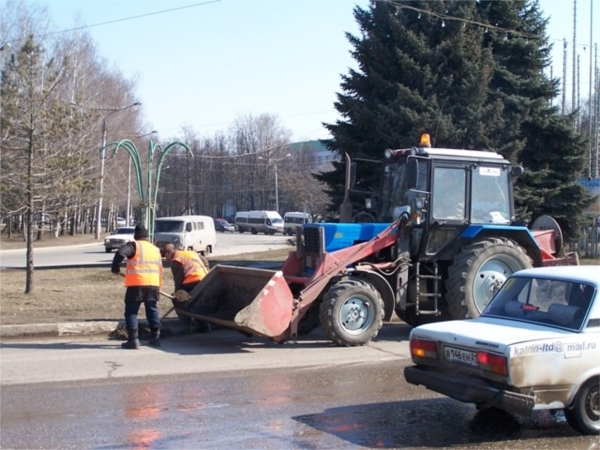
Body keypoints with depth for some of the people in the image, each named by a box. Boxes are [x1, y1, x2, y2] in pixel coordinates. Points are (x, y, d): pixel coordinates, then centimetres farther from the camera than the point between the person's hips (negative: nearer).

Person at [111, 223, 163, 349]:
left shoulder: (134, 245, 1)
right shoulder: (155, 249, 20)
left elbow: (120, 253, -16)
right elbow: (160, 269, 21)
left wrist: (115, 268, -2)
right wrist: (158, 286, 28)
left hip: (137, 284, -5)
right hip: (153, 284, 5)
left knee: (131, 312, 2)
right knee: (152, 311, 19)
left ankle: (133, 340, -4)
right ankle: (155, 337, 23)